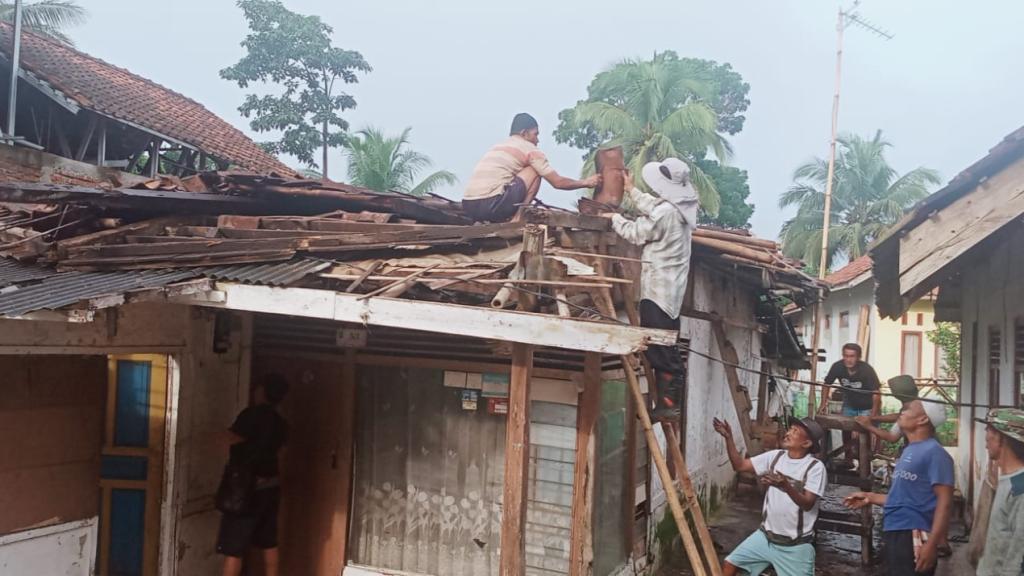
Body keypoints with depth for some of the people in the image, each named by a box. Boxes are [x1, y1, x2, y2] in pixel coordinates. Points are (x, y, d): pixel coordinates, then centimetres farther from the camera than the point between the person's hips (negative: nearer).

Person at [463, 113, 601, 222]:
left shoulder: (500, 145, 28)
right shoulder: (530, 149, 7)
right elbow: (557, 182, 10)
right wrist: (585, 182, 25)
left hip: (469, 206, 7)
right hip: (490, 205, -7)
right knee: (534, 171, 8)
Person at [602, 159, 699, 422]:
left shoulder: (665, 213, -21)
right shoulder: (680, 207, 8)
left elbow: (636, 233, -8)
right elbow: (651, 209, 26)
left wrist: (614, 218, 9)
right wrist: (631, 190, 35)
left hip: (659, 287, -10)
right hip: (671, 285, 10)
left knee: (657, 346, -7)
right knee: (666, 346, 14)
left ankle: (667, 405, -6)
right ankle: (671, 402, 18)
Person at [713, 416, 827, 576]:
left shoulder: (815, 467, -15)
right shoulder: (775, 456, 1)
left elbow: (807, 504, -23)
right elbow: (740, 465, 0)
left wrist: (786, 486, -40)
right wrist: (728, 438, -12)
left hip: (795, 545, -5)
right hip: (765, 536, 5)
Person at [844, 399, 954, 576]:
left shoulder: (934, 452, -12)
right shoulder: (910, 450, 17)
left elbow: (945, 501, -18)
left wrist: (931, 543, -25)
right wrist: (870, 497, 21)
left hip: (913, 536, -9)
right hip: (894, 534, 9)